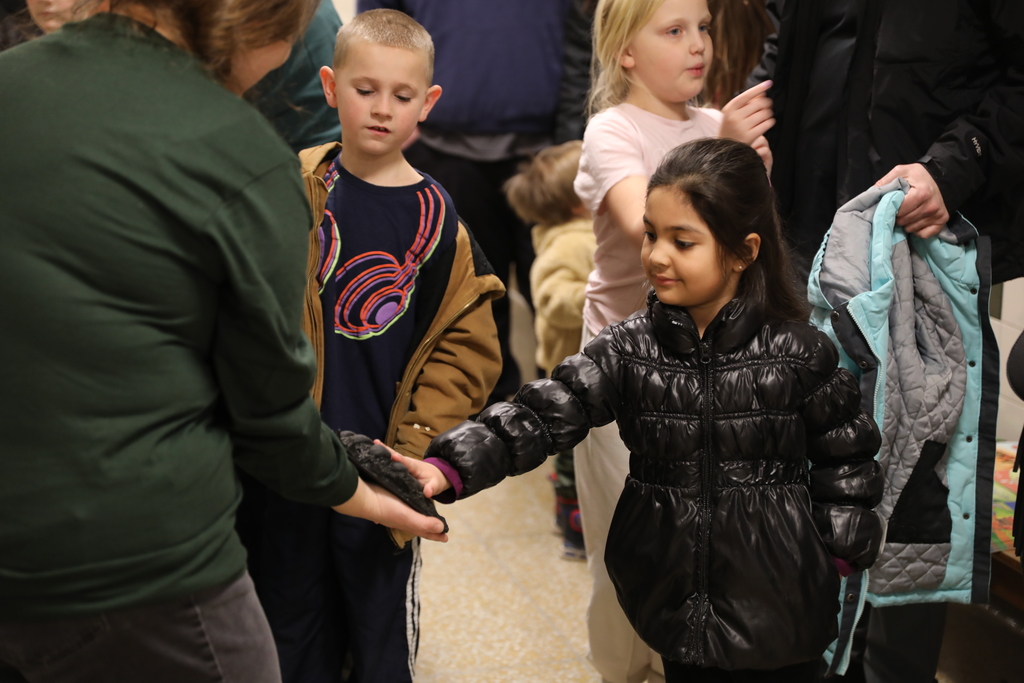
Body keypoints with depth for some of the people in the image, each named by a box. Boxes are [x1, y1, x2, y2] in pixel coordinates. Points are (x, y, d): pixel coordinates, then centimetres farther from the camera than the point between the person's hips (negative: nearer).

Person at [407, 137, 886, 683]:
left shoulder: (799, 353, -10)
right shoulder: (629, 350, -6)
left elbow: (846, 455, 1)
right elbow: (543, 413, -16)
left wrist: (838, 556, 2)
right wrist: (447, 467, -29)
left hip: (777, 603, -2)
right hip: (678, 595, 2)